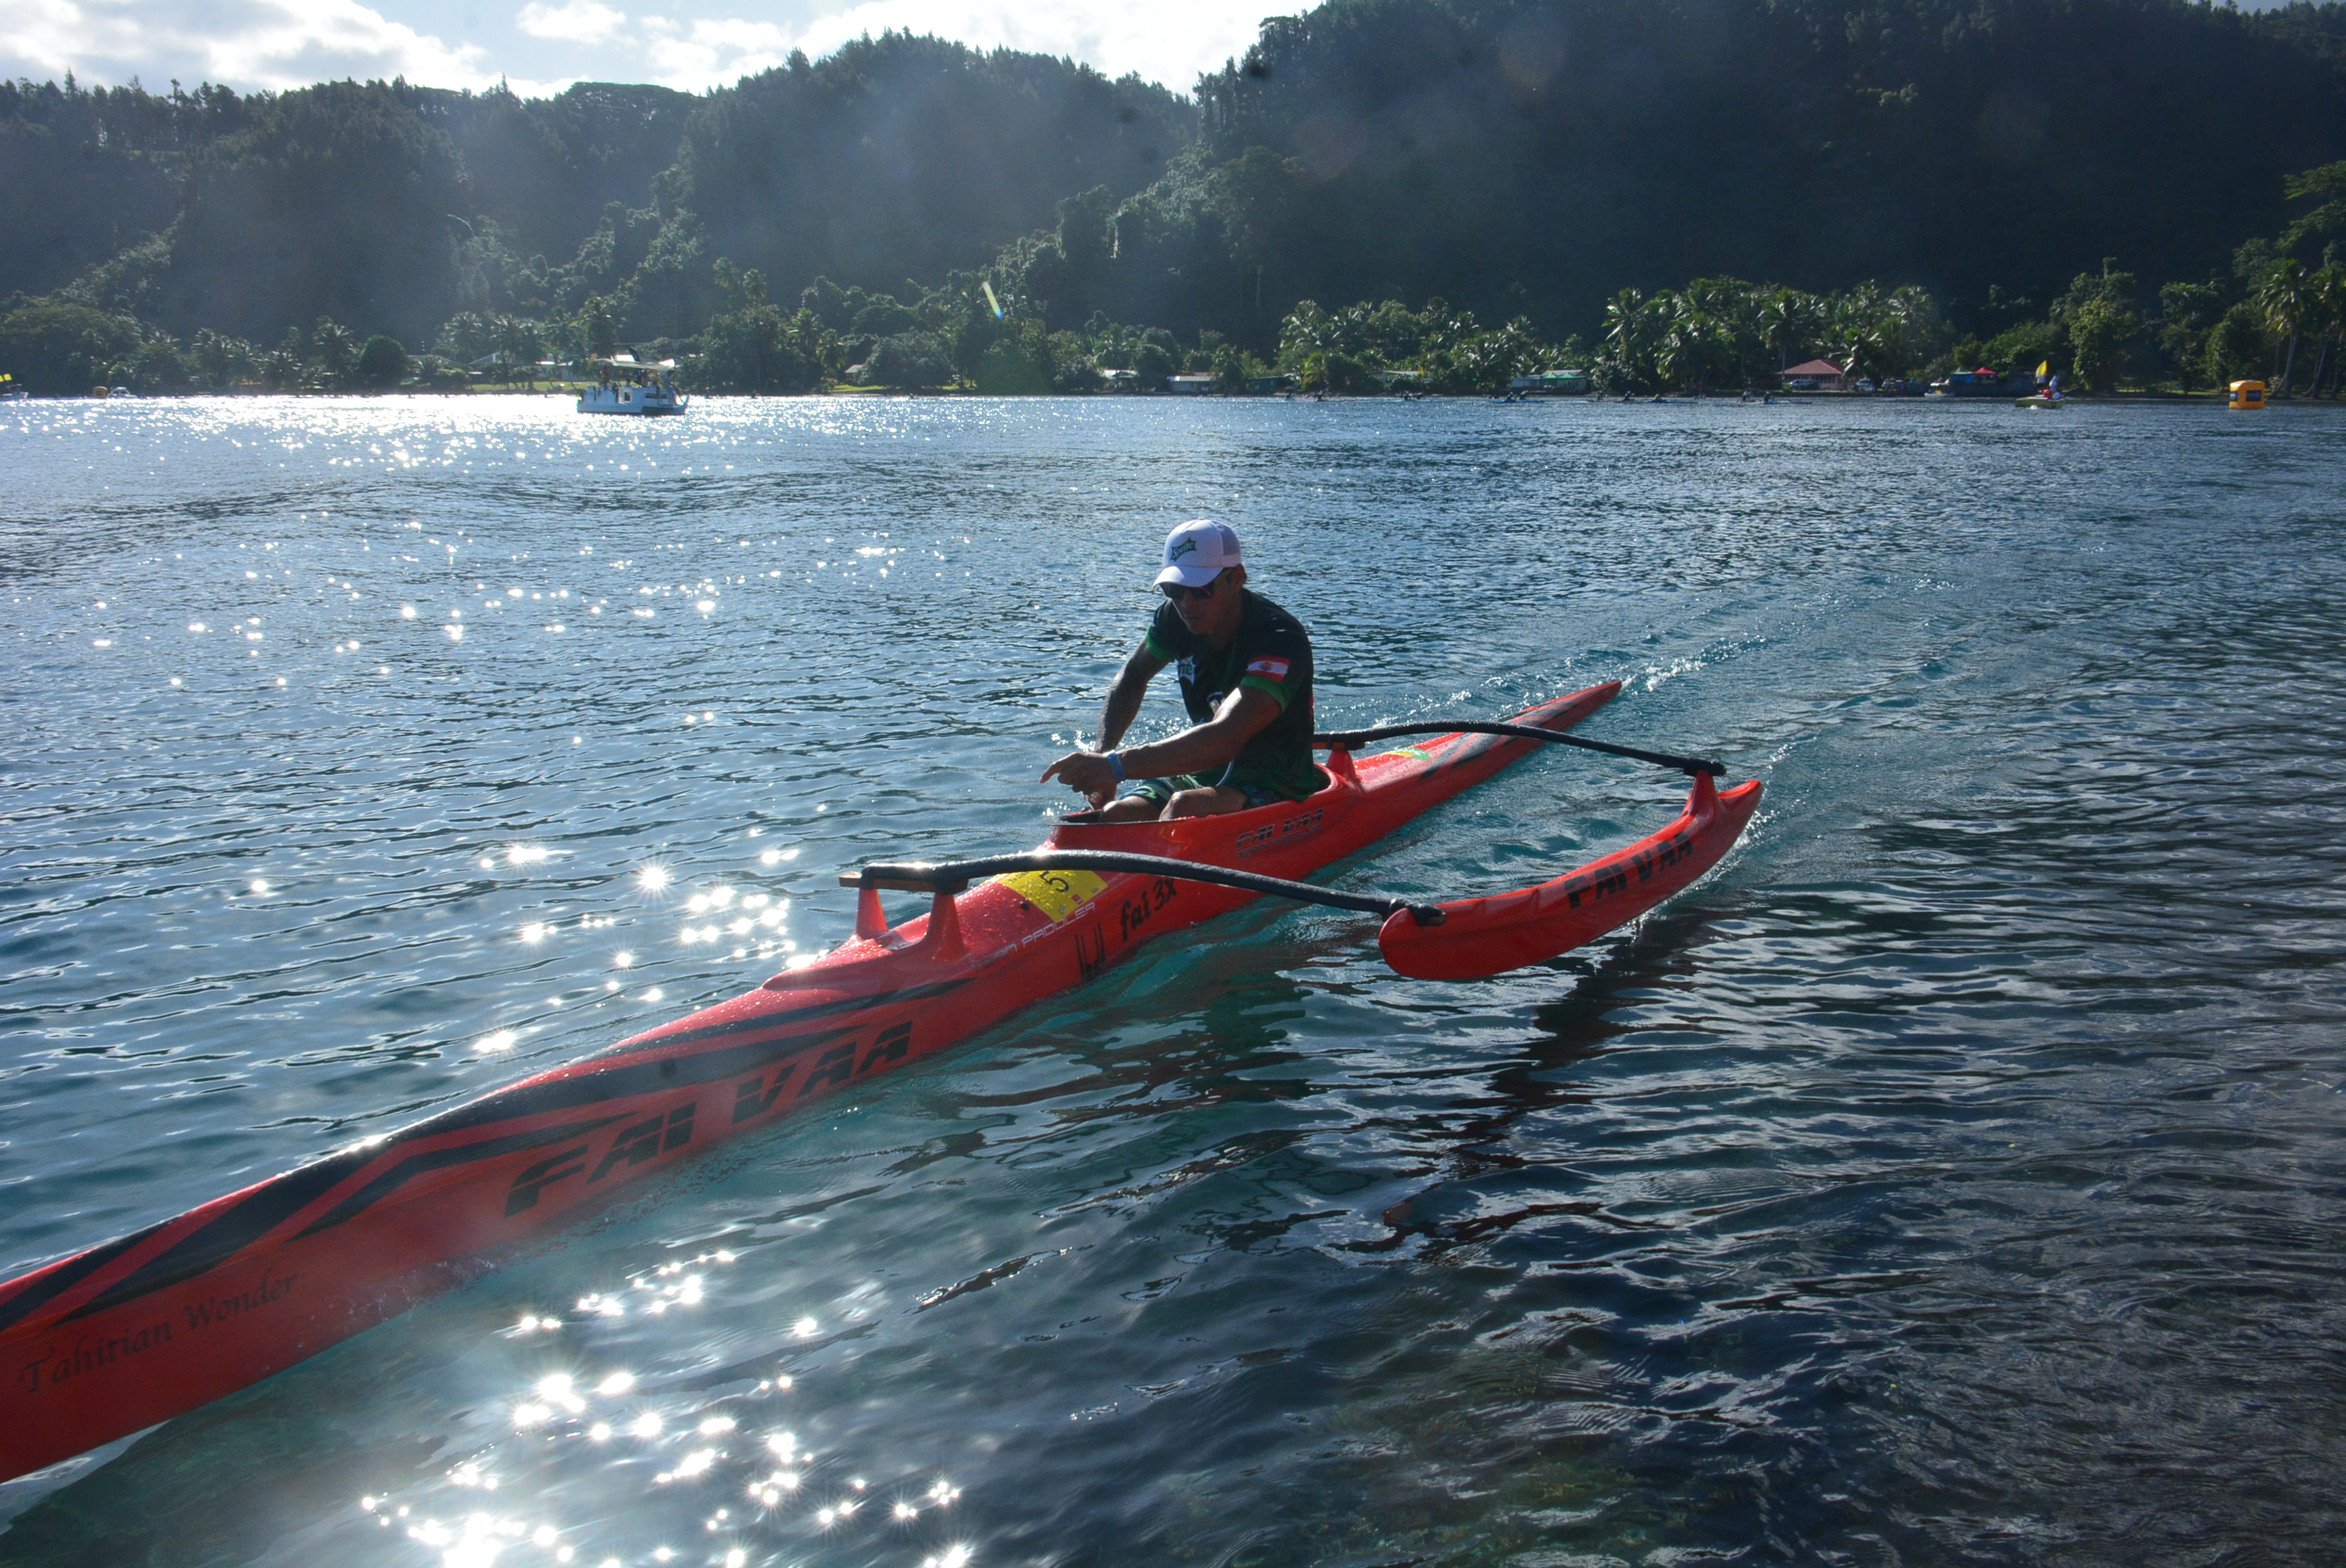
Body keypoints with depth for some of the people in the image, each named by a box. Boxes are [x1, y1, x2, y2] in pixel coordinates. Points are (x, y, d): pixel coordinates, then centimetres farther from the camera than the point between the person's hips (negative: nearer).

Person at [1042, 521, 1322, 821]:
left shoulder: (1281, 640, -25)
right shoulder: (1177, 617, -2)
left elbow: (1225, 738, -39)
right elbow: (1132, 679, 17)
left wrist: (1118, 765, -46)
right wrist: (1102, 757, -2)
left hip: (1278, 790, -6)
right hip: (1205, 774, 6)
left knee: (1184, 805, -36)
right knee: (1113, 817, -23)